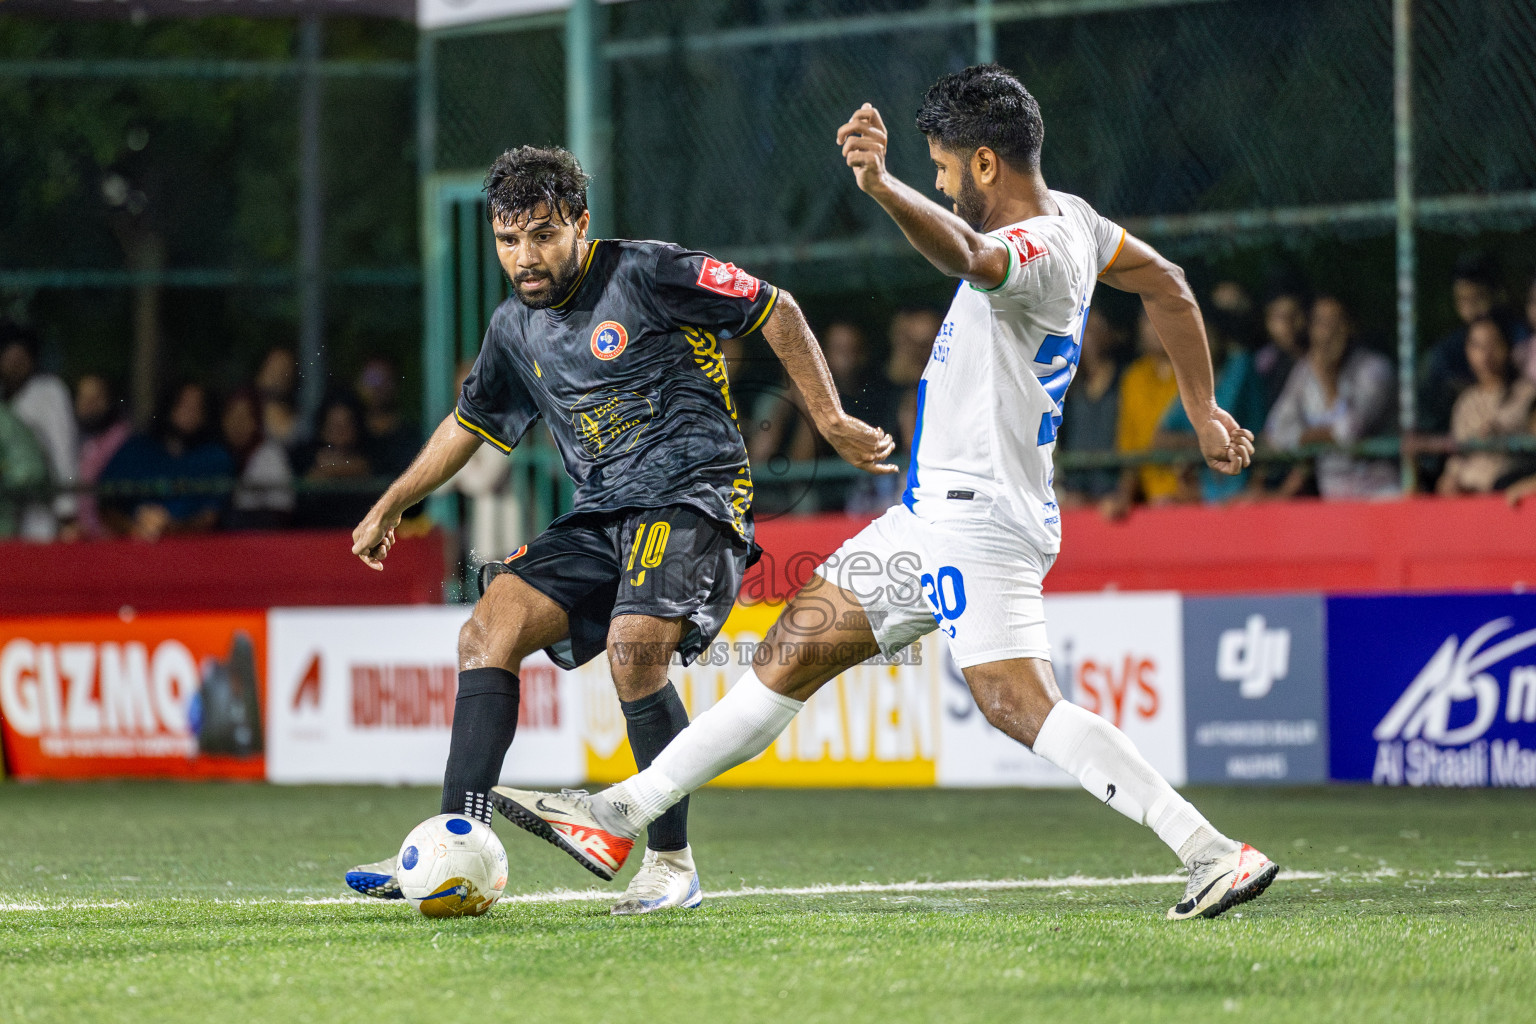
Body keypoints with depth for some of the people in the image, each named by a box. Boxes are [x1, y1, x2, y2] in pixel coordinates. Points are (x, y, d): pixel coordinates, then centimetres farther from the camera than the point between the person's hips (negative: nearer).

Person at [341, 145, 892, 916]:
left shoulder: (645, 274, -8)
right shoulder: (514, 329, 11)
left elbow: (777, 311, -1)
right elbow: (470, 423, 29)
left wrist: (832, 422, -3)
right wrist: (391, 505, 32)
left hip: (694, 498, -7)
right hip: (600, 518, 7)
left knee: (633, 651, -29)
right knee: (487, 633, -12)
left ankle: (672, 863, -12)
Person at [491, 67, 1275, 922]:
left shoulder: (1038, 249, -20)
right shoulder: (1070, 218, 12)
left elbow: (962, 253, -44)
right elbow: (1167, 284, 25)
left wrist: (884, 186, -62)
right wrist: (1204, 413, 31)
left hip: (977, 520, -11)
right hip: (933, 515, 11)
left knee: (1020, 705, -21)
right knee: (792, 657, 10)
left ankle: (1216, 854, -20)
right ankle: (620, 817, 13)